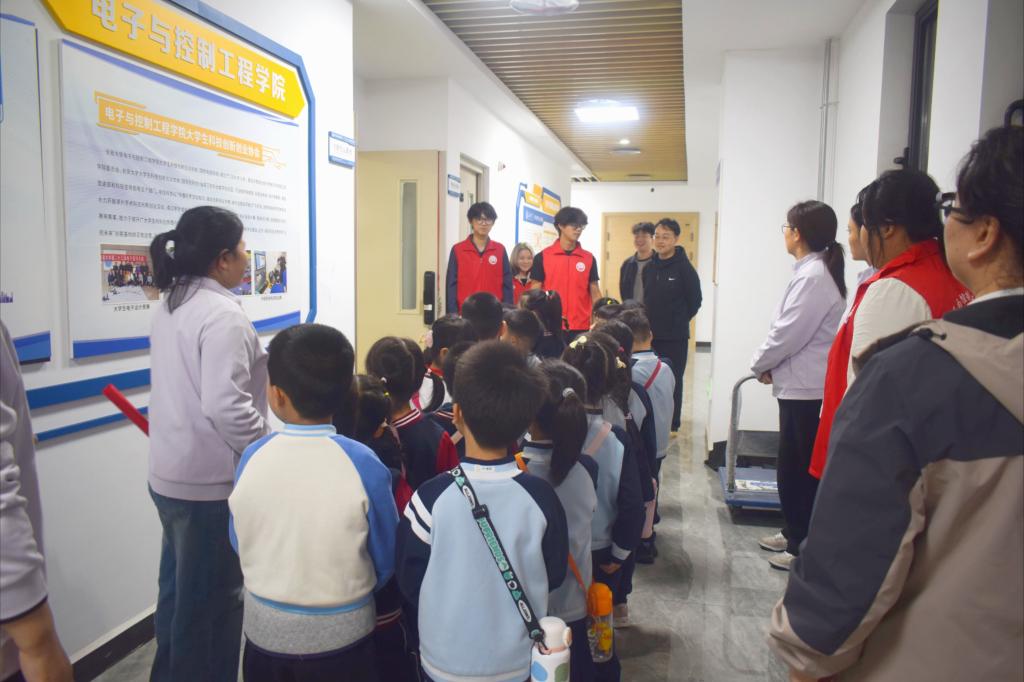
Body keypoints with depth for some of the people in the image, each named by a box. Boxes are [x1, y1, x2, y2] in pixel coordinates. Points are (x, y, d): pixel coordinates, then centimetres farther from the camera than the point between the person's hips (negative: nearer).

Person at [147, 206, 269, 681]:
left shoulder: (171, 305, 9)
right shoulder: (223, 314, -20)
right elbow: (226, 406, -27)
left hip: (171, 473, 9)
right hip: (210, 481, -9)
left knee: (180, 588, 23)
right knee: (214, 596, 7)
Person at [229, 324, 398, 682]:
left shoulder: (251, 457, -15)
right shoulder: (363, 464, -21)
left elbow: (241, 546, 1)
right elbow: (386, 561, -8)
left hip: (264, 628, 2)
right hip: (342, 632, -2)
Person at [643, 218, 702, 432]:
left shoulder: (685, 267, -9)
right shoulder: (649, 267, 6)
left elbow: (695, 301, -4)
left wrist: (679, 321, 1)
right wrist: (649, 320, 7)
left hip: (675, 337, -5)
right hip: (651, 334, 5)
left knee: (672, 381, 3)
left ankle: (671, 424, 14)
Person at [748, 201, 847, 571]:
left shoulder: (813, 276, -19)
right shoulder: (814, 270, 12)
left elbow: (788, 333, -20)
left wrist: (759, 364, -5)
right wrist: (770, 365, 8)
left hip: (805, 388, -10)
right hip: (800, 384, 10)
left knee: (800, 470, 1)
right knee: (792, 466, 19)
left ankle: (802, 547, 14)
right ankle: (794, 533, 33)